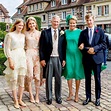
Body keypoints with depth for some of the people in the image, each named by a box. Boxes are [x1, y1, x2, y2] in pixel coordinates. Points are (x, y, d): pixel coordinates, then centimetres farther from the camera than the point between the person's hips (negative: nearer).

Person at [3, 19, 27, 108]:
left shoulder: (23, 36, 13)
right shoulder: (10, 35, -2)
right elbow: (7, 49, -6)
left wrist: (25, 58, 8)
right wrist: (10, 61, -14)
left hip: (22, 58, 5)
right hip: (13, 58, -5)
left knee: (22, 80, 7)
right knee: (14, 80, -2)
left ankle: (20, 99, 16)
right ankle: (16, 101, 6)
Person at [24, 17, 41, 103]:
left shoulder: (39, 33, 8)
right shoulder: (25, 33, 6)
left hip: (37, 55, 1)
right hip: (29, 54, -1)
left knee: (37, 76, 0)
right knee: (30, 75, -6)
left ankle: (37, 96, 10)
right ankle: (31, 95, 5)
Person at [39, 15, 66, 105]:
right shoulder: (45, 32, 1)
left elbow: (64, 47, 8)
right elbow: (41, 47, 0)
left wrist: (64, 59, 4)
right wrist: (42, 59, -6)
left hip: (59, 59, 2)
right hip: (48, 59, -1)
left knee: (58, 79, 9)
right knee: (48, 79, 5)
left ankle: (58, 97, 21)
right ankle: (49, 98, 15)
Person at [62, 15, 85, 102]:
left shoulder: (80, 32, -1)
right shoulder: (66, 32, 7)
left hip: (77, 55, -2)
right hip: (68, 55, 2)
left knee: (78, 74, 3)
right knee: (69, 73, 5)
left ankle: (76, 94, 15)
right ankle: (70, 93, 21)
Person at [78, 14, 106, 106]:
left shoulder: (100, 31, 2)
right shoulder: (83, 32, 8)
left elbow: (104, 44, -3)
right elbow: (80, 45, 4)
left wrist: (94, 49, -16)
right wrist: (88, 50, -13)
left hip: (97, 58, -2)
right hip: (87, 58, 2)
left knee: (97, 79, 5)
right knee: (87, 79, 8)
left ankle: (98, 98, 16)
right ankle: (88, 97, 19)